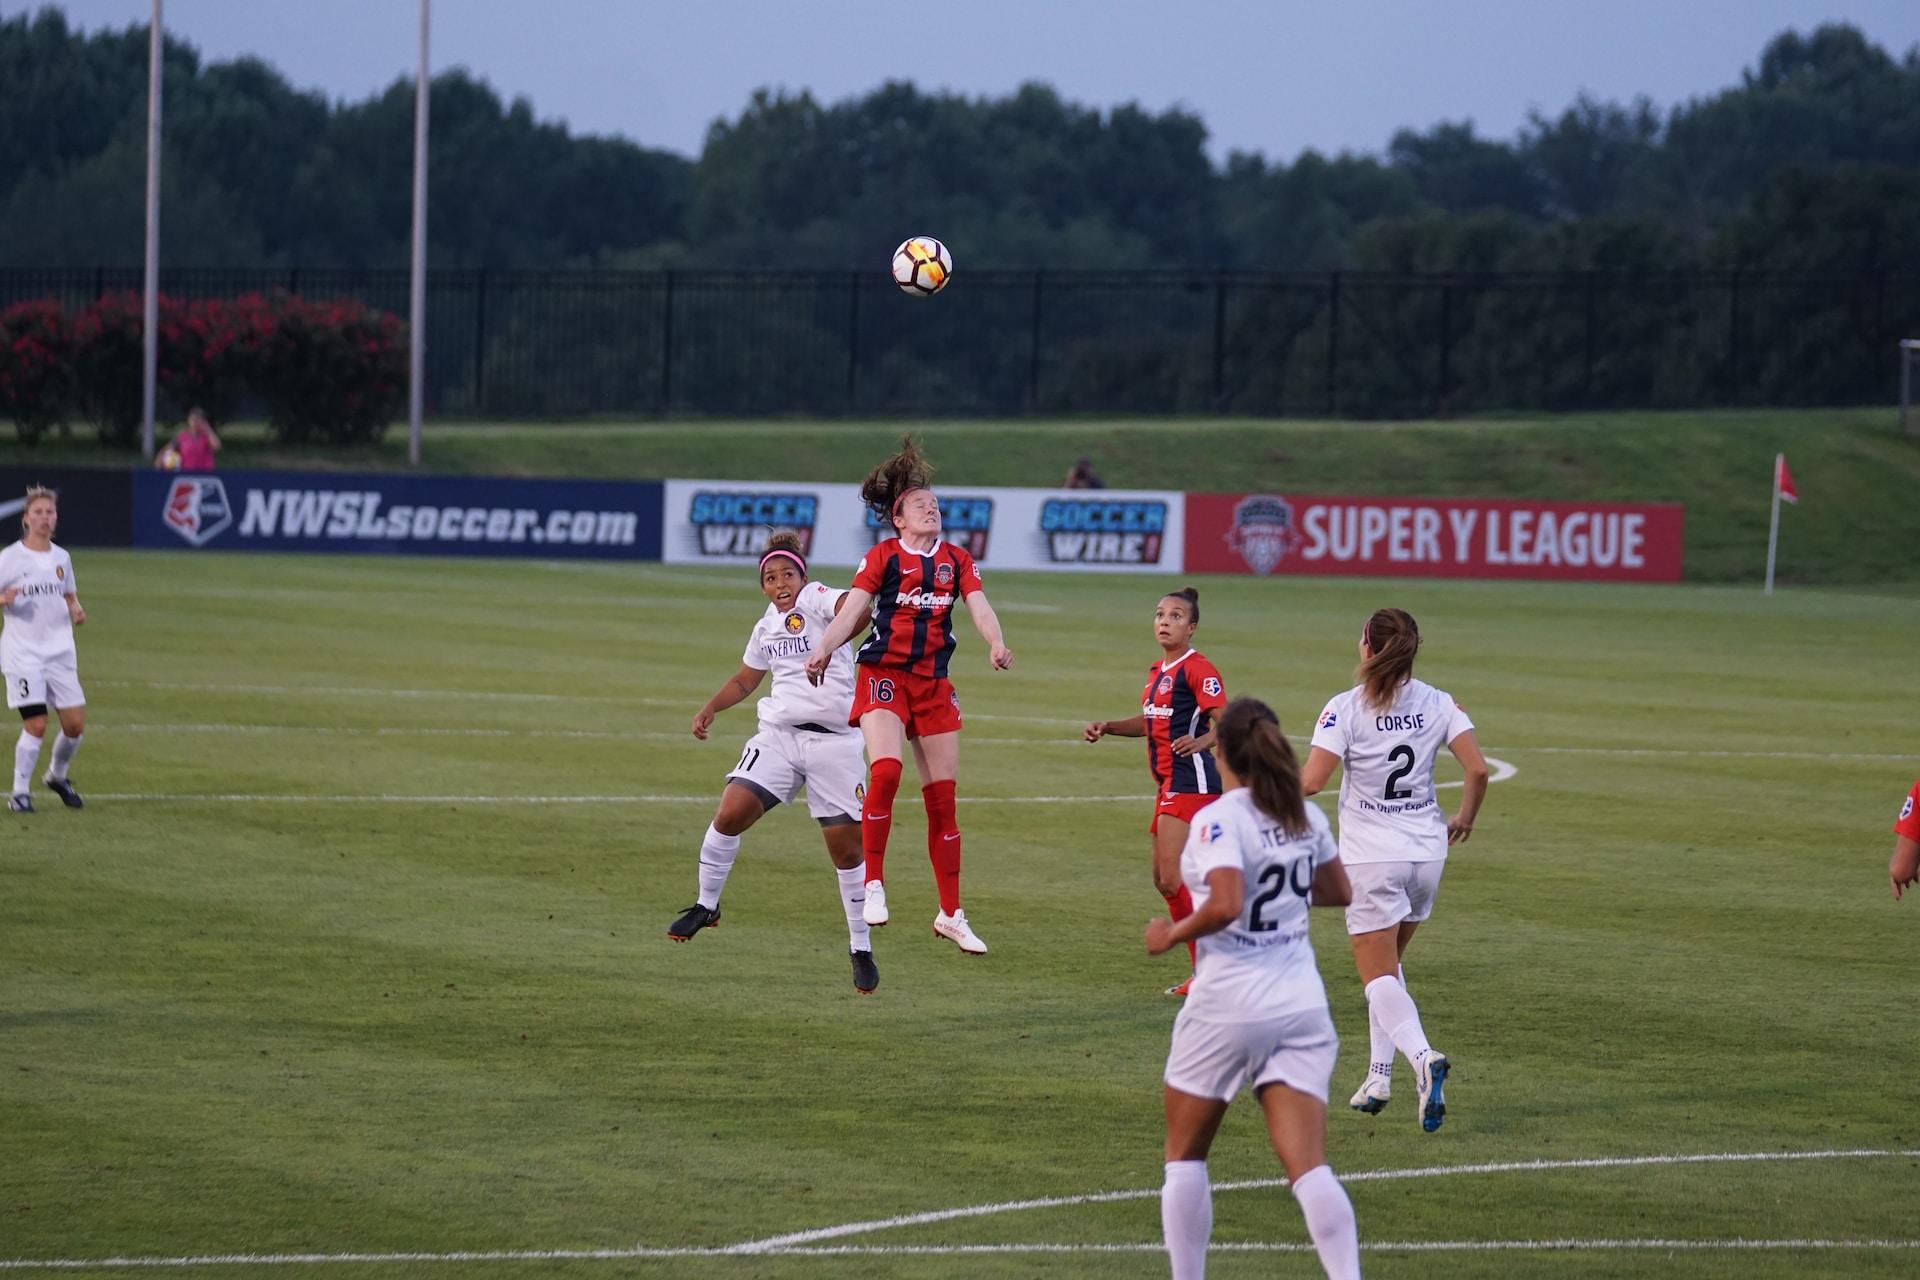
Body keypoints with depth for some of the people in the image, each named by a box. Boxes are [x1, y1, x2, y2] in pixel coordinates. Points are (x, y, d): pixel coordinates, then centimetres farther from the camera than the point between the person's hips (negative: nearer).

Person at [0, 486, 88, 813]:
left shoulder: (61, 558, 10)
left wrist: (76, 610, 1)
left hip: (60, 653, 5)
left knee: (76, 724, 1)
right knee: (36, 725, -14)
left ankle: (57, 775, 28)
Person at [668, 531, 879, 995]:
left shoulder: (817, 599, -4)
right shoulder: (766, 626, 15)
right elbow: (745, 679, 30)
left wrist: (830, 643, -44)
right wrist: (710, 708, 15)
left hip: (834, 742, -5)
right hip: (778, 735, 5)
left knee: (846, 849, -2)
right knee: (731, 813, -14)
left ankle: (861, 949, 11)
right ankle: (706, 905, 5)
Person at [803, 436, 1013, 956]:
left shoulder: (957, 560, 12)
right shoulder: (884, 556, 1)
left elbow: (979, 607, -1)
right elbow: (853, 608, -8)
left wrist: (996, 643, -22)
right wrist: (822, 650, -25)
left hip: (934, 681, 4)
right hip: (883, 674, -4)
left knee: (943, 797, 5)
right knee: (885, 771, -27)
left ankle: (951, 915, 13)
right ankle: (873, 885, -15)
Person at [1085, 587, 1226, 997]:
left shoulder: (1198, 669, -12)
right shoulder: (1158, 671, 16)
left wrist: (1199, 742, -37)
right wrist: (1107, 727, 16)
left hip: (1191, 781, -10)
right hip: (1169, 783, 10)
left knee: (1172, 879, -14)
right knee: (1163, 880, 13)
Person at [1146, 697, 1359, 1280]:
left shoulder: (1218, 821, -14)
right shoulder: (1306, 816, 5)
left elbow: (1224, 906, -27)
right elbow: (1337, 893, 18)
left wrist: (1171, 934, -11)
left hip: (1229, 1002, -5)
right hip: (1301, 1003, 5)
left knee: (1185, 1154, 14)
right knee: (1309, 1164, -2)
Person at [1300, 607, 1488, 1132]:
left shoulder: (1346, 709, -11)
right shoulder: (1438, 704, 0)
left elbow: (1312, 780, -20)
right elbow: (1478, 768, -8)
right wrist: (1464, 818, 10)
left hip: (1371, 857, -5)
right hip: (1426, 851, 5)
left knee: (1380, 977, -4)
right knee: (1389, 965, 22)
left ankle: (1423, 1057, -29)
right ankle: (1379, 1075, 19)